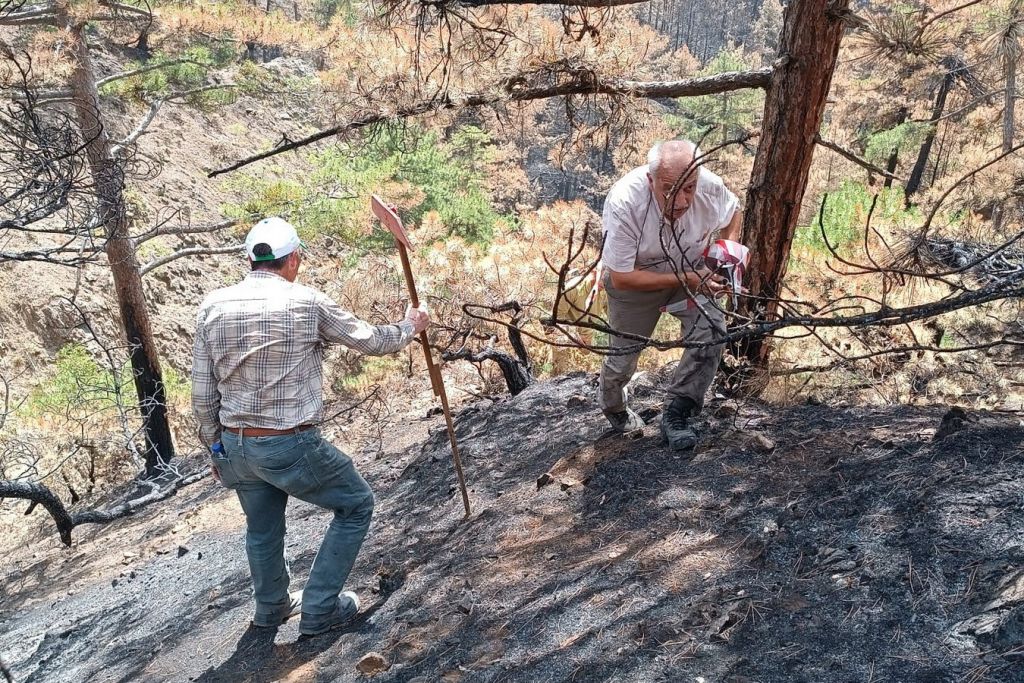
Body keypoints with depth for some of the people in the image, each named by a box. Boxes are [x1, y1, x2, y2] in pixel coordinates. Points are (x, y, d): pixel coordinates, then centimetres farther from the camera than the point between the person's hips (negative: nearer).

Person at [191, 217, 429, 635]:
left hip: (235, 445, 6)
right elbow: (371, 341, 2)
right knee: (356, 505, 16)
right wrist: (409, 326, 22)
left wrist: (216, 449, 17)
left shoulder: (213, 307, 1)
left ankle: (272, 607, 49)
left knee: (262, 528, 28)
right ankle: (319, 610, 20)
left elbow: (202, 397, 4)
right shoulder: (306, 302, -11)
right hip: (292, 446, -6)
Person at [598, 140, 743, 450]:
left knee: (712, 331, -20)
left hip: (691, 270, 3)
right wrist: (685, 280, -35)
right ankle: (612, 405, 43)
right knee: (624, 356, 7)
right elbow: (621, 278, -32)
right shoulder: (624, 203, -38)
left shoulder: (710, 186, -26)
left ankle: (676, 414, -4)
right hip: (635, 278, -2)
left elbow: (734, 212, 1)